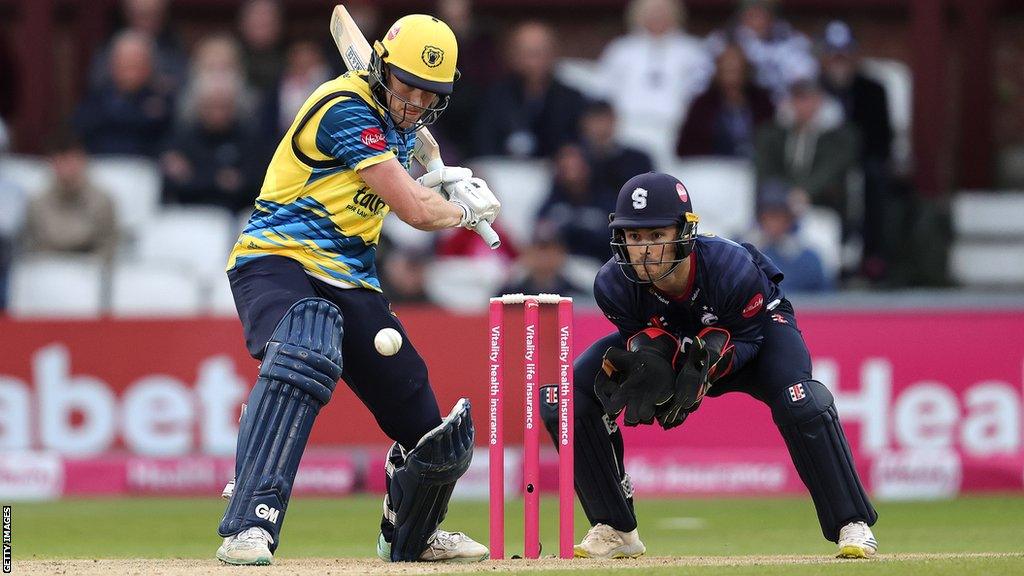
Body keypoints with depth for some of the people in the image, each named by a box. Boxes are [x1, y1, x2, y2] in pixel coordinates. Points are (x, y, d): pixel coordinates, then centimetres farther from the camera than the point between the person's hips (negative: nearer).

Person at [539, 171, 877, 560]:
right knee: (564, 401, -15)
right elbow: (637, 335, -13)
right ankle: (616, 530, 0)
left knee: (801, 402, -34)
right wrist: (649, 353, -38)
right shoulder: (614, 284, -30)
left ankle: (852, 524, -19)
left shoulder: (734, 268, -37)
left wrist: (710, 362, -43)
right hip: (673, 339, 3)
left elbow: (747, 338, -23)